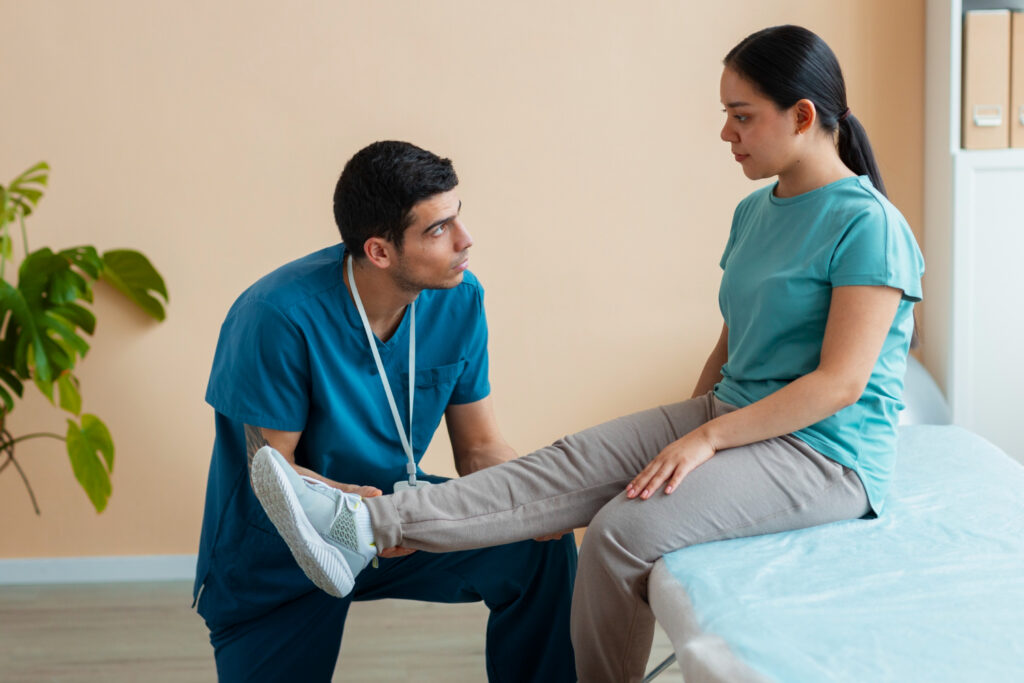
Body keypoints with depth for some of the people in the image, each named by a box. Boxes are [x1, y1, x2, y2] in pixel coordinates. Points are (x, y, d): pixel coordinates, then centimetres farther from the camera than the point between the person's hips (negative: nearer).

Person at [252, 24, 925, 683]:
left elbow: (840, 383, -19)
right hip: (731, 412, 7)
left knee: (625, 530, -26)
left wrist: (704, 440, -20)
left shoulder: (868, 225, -14)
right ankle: (365, 526, -25)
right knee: (573, 465, -13)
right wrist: (681, 432, 10)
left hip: (821, 454, -7)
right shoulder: (756, 211, 13)